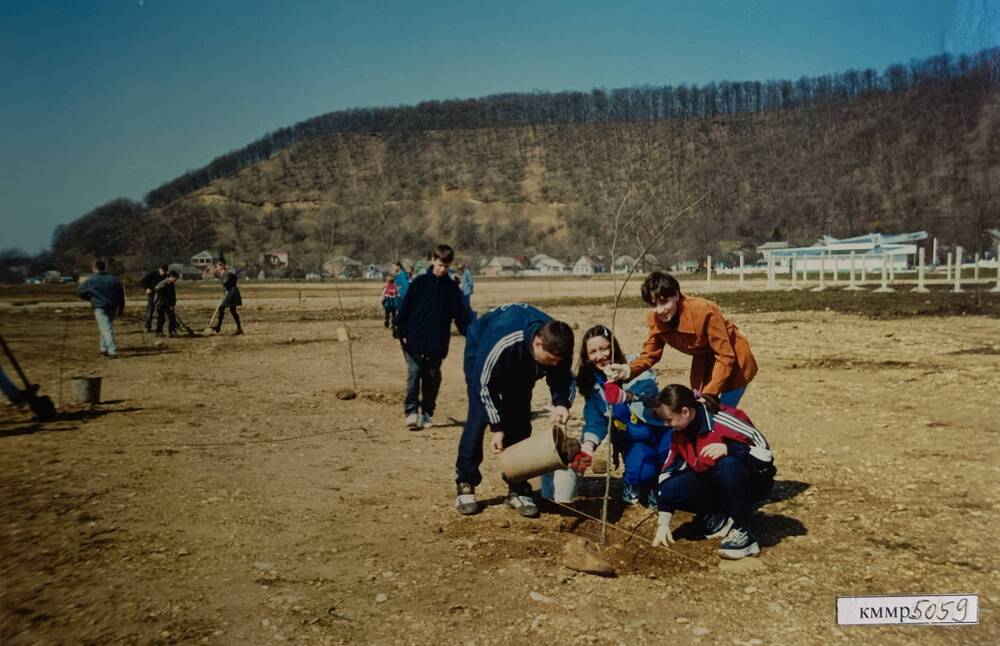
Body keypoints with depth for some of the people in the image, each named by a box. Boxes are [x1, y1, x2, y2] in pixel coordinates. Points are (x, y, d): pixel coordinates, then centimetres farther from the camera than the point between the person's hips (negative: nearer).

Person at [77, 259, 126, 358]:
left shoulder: (91, 281, -4)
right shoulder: (114, 279, 7)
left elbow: (79, 292, 5)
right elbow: (121, 294, 7)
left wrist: (89, 298, 22)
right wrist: (121, 308, 13)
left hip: (99, 308, -5)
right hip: (112, 308, 5)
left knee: (106, 329, -11)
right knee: (106, 327, 22)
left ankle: (113, 352, -21)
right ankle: (104, 349, 26)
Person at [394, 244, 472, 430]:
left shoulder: (452, 288, 6)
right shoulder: (419, 282, 0)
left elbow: (461, 313, 5)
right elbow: (405, 308, 0)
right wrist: (402, 332, -4)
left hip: (438, 343, 2)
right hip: (415, 340, -2)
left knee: (432, 377, 7)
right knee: (414, 373, -9)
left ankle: (427, 413, 16)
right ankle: (411, 411, -7)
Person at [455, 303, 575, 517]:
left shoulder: (557, 345, -31)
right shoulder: (501, 342, -45)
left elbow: (563, 379, -14)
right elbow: (485, 385, -32)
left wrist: (561, 403, -36)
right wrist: (498, 428, -29)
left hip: (522, 365, 4)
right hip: (480, 349, -4)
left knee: (520, 421, -5)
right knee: (478, 417, -13)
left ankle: (517, 489, 2)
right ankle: (465, 486, -4)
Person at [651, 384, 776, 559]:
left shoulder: (723, 420, -26)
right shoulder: (680, 433, -5)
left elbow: (765, 452, -26)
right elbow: (669, 472, -2)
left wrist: (727, 449, -42)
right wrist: (663, 523, -6)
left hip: (752, 482, -6)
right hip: (714, 484, 6)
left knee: (728, 465, -39)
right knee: (672, 488, -19)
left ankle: (743, 533, -23)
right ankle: (718, 517, 5)